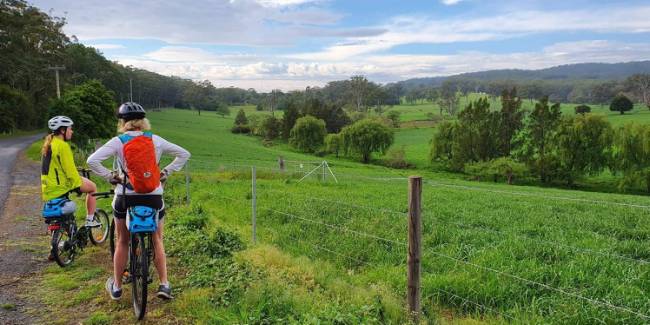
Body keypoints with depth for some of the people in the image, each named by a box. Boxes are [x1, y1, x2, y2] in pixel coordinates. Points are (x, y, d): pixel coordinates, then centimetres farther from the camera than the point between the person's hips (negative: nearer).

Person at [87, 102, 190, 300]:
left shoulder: (117, 142, -4)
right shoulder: (155, 140, 0)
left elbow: (92, 160, -14)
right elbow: (184, 154, 4)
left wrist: (110, 176, -4)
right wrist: (165, 172, 5)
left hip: (126, 196, -1)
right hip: (153, 195, 1)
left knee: (122, 242, 17)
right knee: (157, 241, 15)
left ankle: (116, 287, 27)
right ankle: (164, 284, 10)